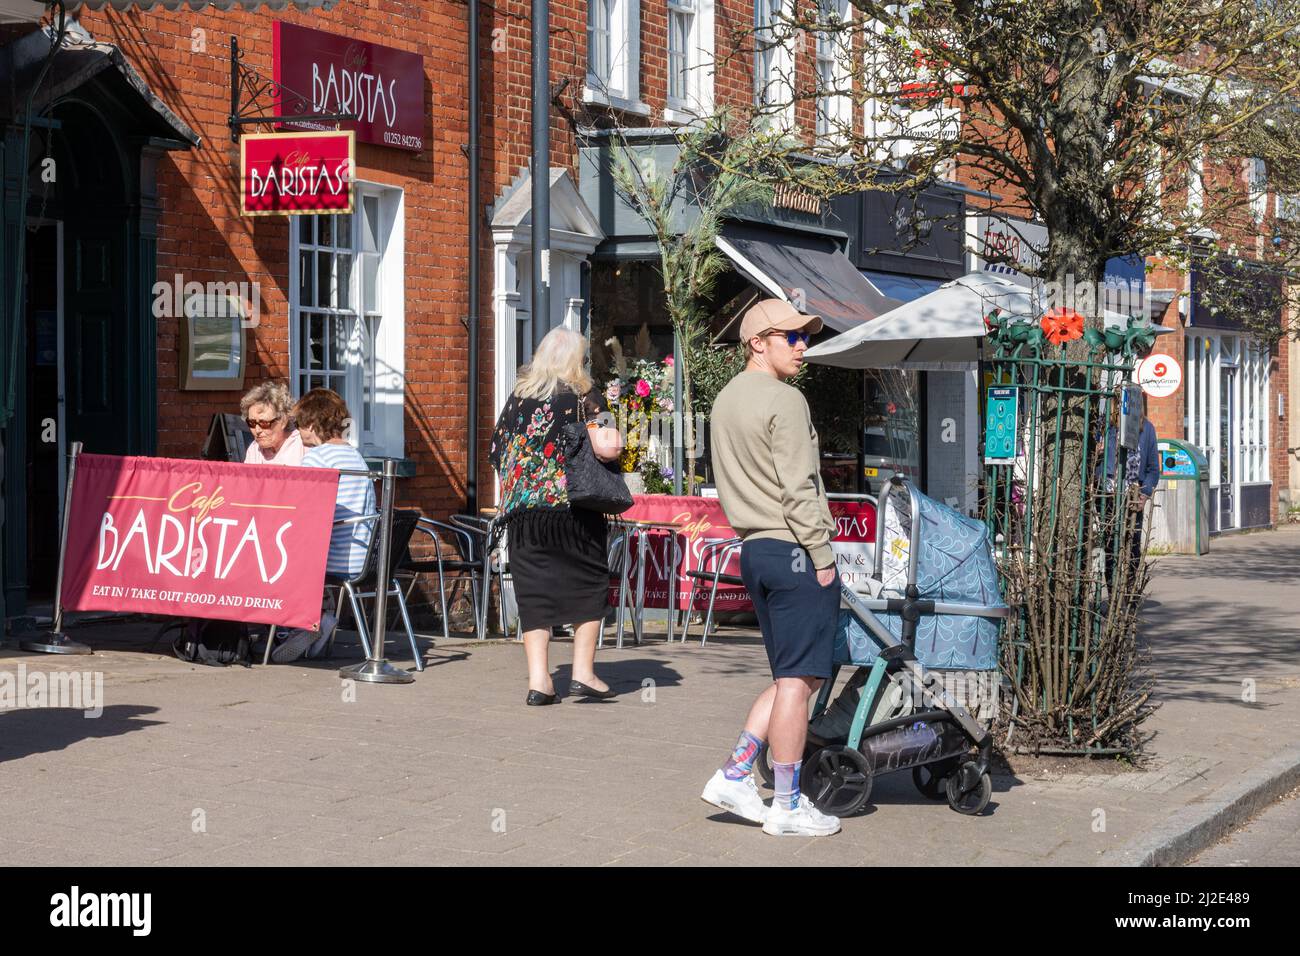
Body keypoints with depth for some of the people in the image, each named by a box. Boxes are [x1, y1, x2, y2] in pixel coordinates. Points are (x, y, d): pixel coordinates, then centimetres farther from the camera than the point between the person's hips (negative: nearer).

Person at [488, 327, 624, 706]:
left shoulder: (518, 397, 11)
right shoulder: (585, 398, -2)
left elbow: (497, 452, 14)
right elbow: (607, 448, -12)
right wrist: (615, 438, 9)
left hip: (522, 510, 3)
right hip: (575, 507, -3)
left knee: (533, 592, 5)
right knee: (589, 583, 11)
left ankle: (538, 680, 0)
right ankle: (583, 671, 8)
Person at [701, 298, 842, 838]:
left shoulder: (725, 400, 16)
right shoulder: (784, 400, -12)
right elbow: (798, 490, -16)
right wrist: (823, 557, -13)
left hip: (754, 549, 9)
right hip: (793, 550, -9)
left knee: (794, 677, 16)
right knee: (797, 680, -3)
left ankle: (733, 777, 13)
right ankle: (788, 807, 2)